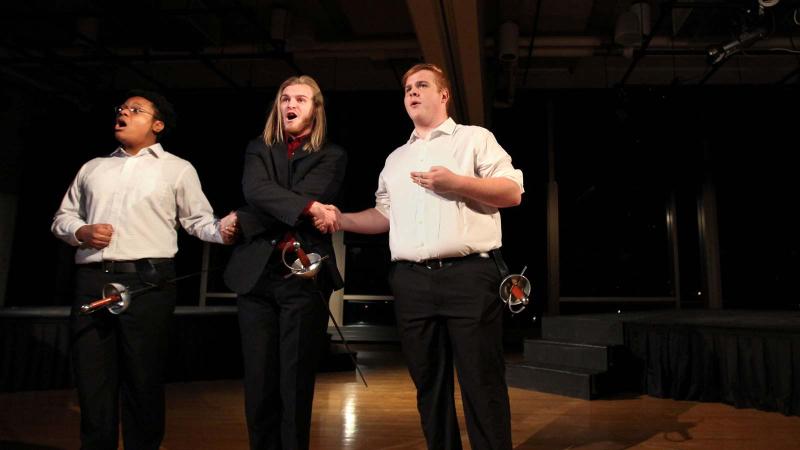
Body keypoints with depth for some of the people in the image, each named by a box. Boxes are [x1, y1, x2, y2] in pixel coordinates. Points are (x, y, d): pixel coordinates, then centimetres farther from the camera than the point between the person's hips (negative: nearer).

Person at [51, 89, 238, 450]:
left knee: (143, 380, 3)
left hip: (146, 282, -4)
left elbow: (198, 219, 5)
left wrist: (222, 230, -16)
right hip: (92, 281, 4)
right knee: (92, 380, 7)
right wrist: (80, 231, 1)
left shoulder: (177, 169, 10)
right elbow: (63, 216, 23)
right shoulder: (93, 168, 22)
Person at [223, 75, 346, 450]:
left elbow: (313, 197, -8)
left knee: (296, 382, 1)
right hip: (256, 274, 3)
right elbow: (255, 190, -5)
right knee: (259, 381, 6)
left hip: (304, 275, -2)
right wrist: (308, 207, -20)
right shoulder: (258, 149, 16)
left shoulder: (332, 156, 9)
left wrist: (244, 221, -9)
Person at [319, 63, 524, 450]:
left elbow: (513, 192, -1)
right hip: (411, 282, 5)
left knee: (482, 384, -3)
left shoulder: (474, 138, 7)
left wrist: (456, 183, -12)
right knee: (429, 385, 11)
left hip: (468, 275, -5)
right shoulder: (396, 159, 23)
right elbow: (384, 215, 23)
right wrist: (342, 220, 7)